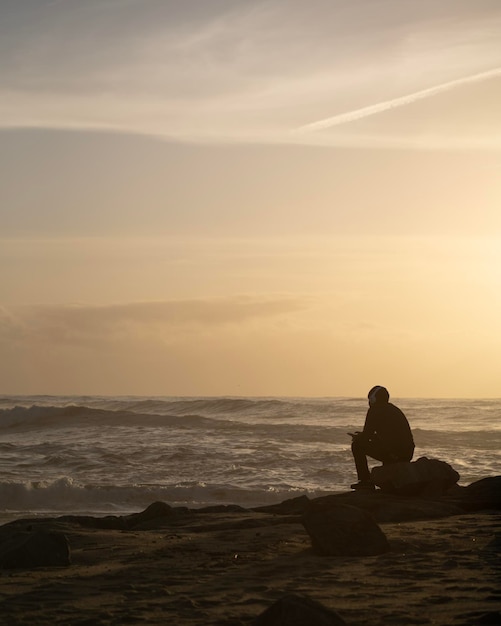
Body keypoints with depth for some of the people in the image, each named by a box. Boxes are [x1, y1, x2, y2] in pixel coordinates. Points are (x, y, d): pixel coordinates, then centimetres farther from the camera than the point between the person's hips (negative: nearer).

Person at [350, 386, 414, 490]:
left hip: (392, 454, -8)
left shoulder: (374, 411, -1)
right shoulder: (395, 409, 23)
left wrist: (357, 436, 20)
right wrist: (361, 436, 37)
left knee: (357, 445, 6)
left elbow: (366, 437, -4)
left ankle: (366, 480, 3)